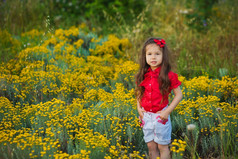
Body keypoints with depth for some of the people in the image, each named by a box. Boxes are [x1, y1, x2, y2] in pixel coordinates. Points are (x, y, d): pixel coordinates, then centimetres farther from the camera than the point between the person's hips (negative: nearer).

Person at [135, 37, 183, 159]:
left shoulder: (168, 76, -12)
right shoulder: (143, 76, 2)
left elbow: (179, 95, -8)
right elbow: (139, 93, 16)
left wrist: (168, 111, -15)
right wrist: (139, 108, 1)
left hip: (161, 116, -4)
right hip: (146, 116, 4)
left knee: (163, 147, 5)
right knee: (151, 146, 12)